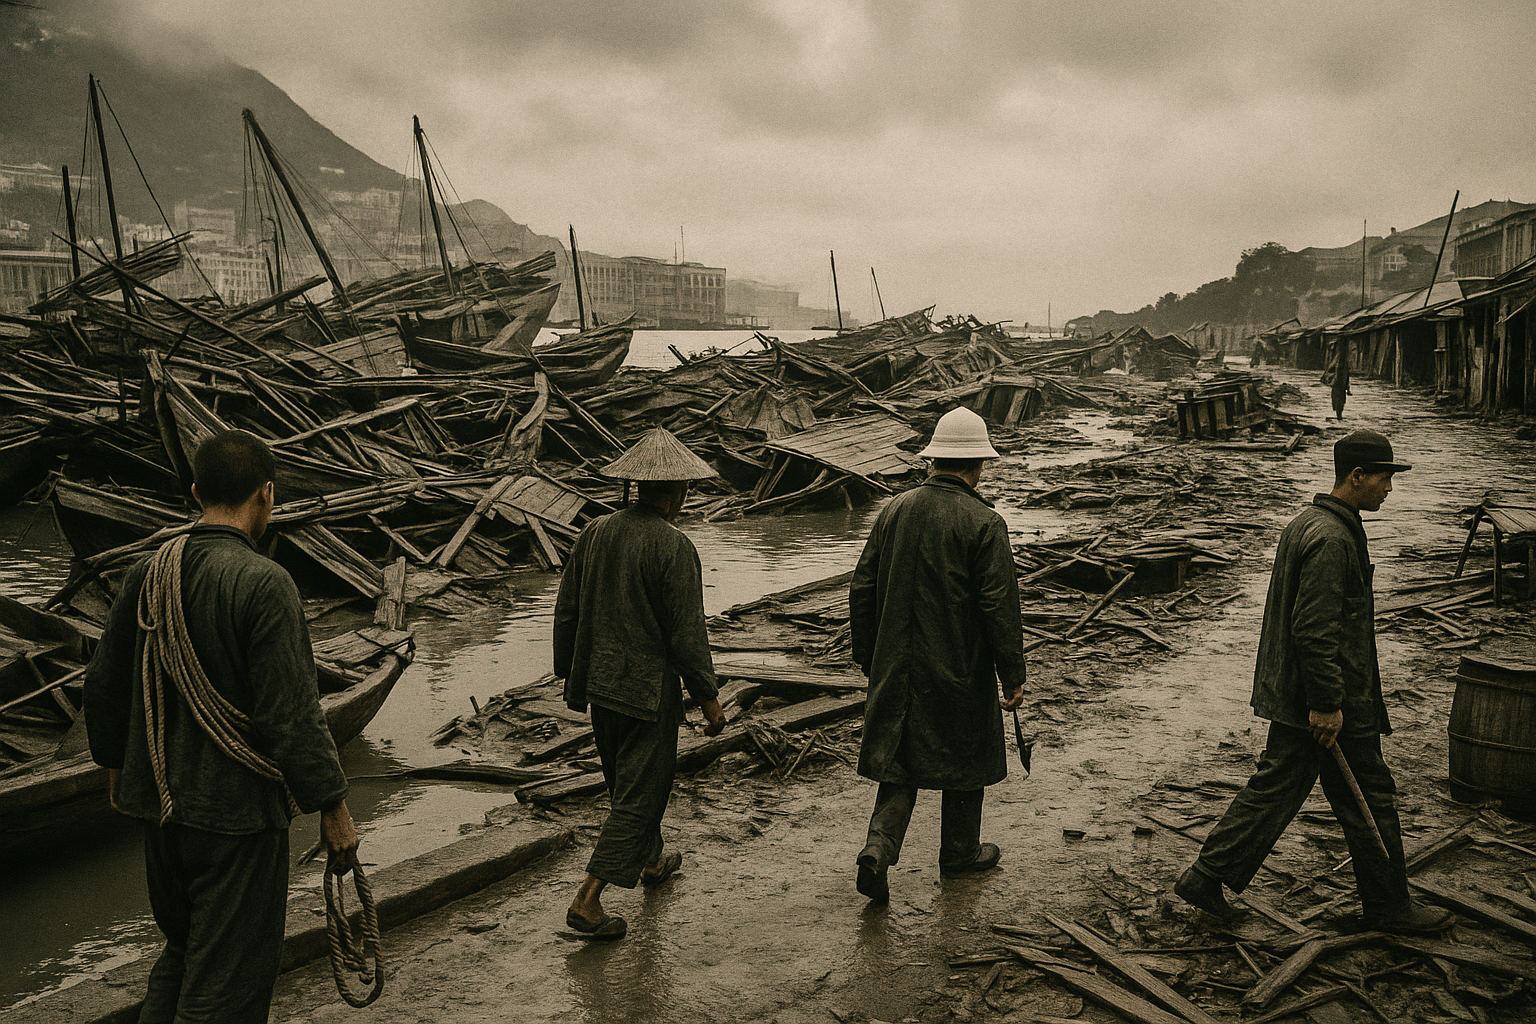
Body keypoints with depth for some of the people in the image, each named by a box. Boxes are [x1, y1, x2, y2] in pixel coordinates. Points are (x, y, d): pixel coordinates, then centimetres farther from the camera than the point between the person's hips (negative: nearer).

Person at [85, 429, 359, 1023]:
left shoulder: (147, 574, 1)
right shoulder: (264, 585, -21)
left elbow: (103, 684, 12)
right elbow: (291, 713, -22)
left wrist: (114, 762, 27)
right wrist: (332, 806, -12)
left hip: (157, 802, 7)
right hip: (237, 811, -7)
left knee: (182, 951, 27)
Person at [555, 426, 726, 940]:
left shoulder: (595, 531, 1)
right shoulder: (674, 547, -19)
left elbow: (567, 609, 8)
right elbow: (687, 632, -18)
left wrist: (569, 671, 20)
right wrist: (708, 697, -8)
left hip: (598, 683, 7)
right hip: (648, 690, -7)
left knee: (627, 779, 24)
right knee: (639, 794, 3)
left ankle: (650, 860, 45)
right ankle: (586, 901, 1)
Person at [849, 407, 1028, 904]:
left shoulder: (894, 510, 1)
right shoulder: (984, 523, -14)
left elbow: (862, 589, 5)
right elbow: (1000, 606, -15)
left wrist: (868, 658, 16)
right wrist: (1013, 676, -6)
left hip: (896, 664, 4)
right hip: (960, 668, -4)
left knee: (900, 757, 13)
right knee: (966, 757, 16)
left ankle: (878, 848, -4)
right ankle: (960, 851, 32)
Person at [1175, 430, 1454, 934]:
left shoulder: (1306, 523, 12)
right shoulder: (1331, 538, -21)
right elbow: (1315, 630, -25)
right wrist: (1327, 703, -22)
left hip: (1293, 697, 10)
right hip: (1330, 701, -10)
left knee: (1274, 788, 14)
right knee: (1370, 798, 7)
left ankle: (1207, 878, 17)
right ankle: (1389, 906, 23)